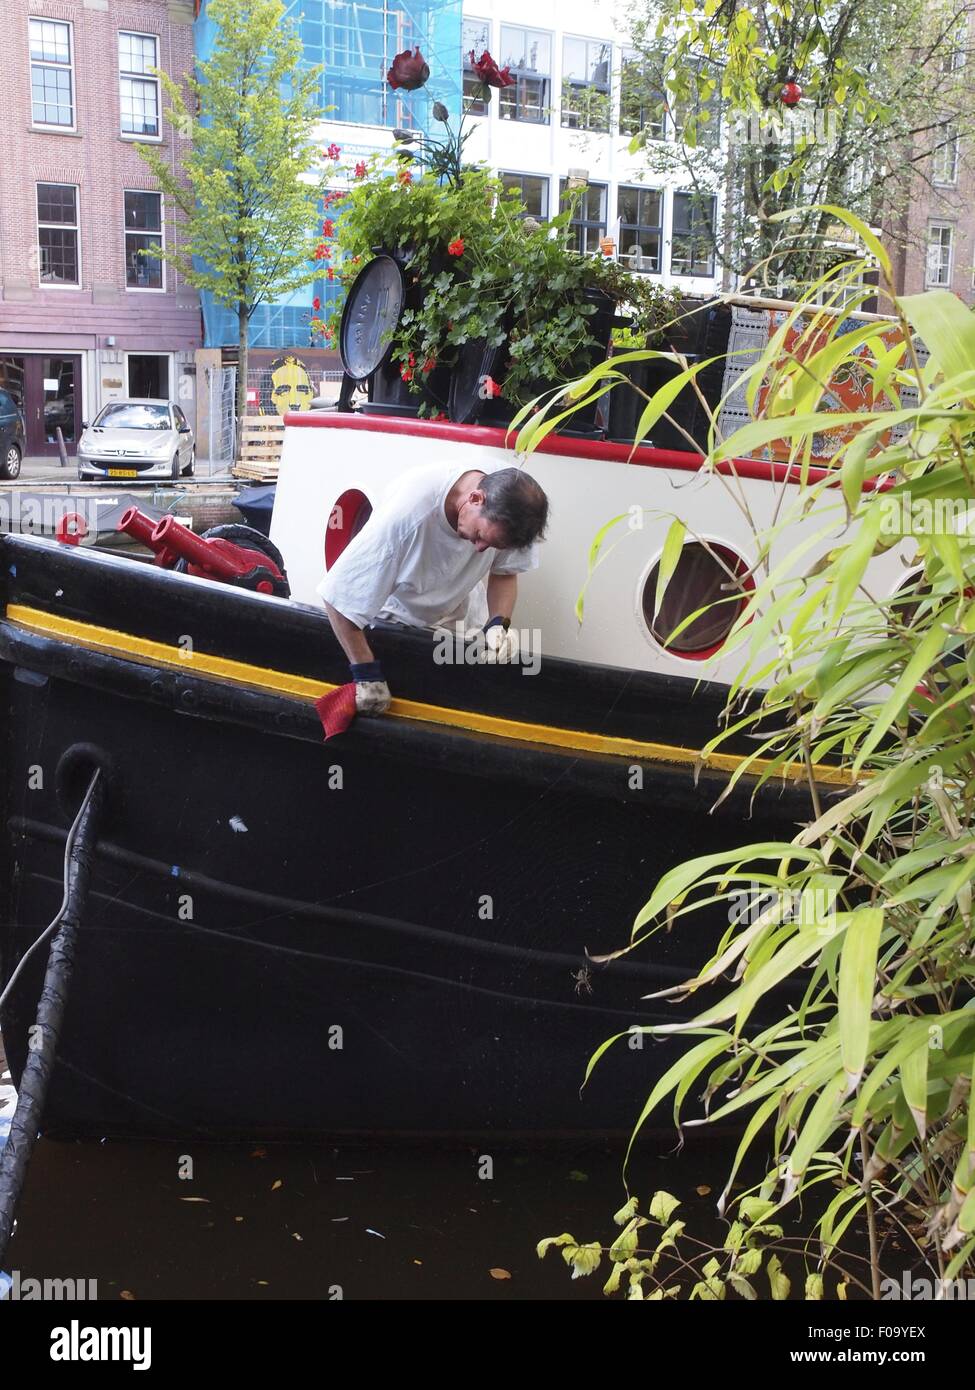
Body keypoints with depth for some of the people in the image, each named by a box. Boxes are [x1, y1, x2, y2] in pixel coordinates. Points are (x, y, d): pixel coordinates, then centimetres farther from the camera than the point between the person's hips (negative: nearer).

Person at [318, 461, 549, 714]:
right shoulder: (407, 511, -44)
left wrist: (499, 624, -29)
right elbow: (338, 596, -36)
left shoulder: (510, 495, -29)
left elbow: (505, 572, -10)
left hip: (458, 613, 4)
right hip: (393, 615, -3)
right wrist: (366, 673, -34)